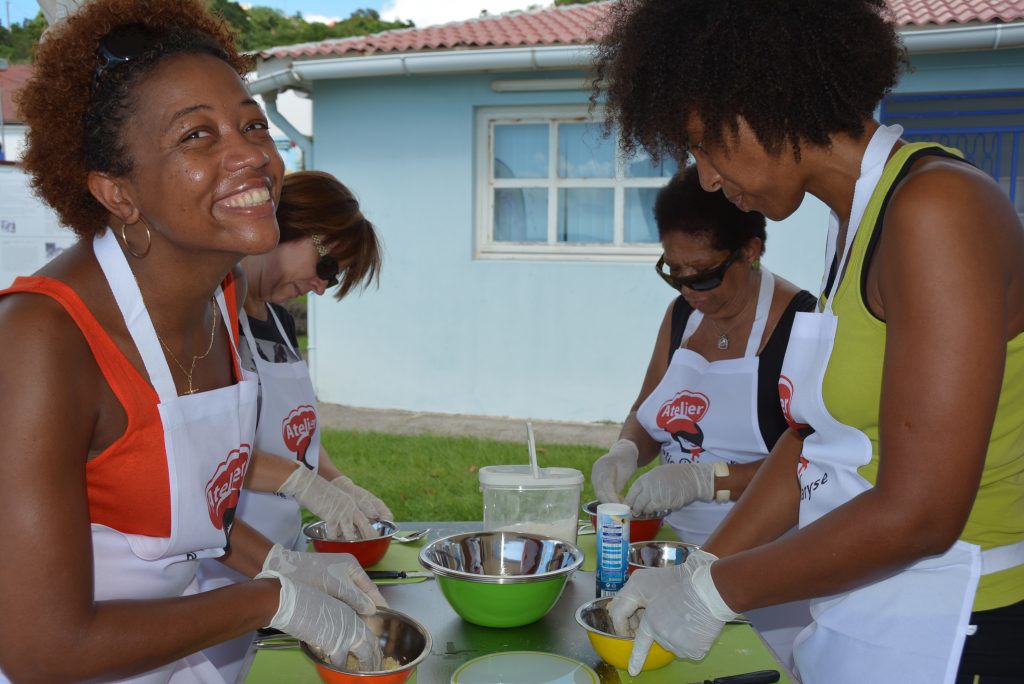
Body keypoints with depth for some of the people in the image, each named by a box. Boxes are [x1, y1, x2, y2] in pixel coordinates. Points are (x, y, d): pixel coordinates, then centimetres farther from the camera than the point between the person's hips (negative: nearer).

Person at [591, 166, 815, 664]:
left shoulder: (799, 324, -15)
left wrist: (704, 480, -27)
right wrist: (627, 450, -8)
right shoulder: (682, 313, 6)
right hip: (682, 547, 6)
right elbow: (647, 412, 13)